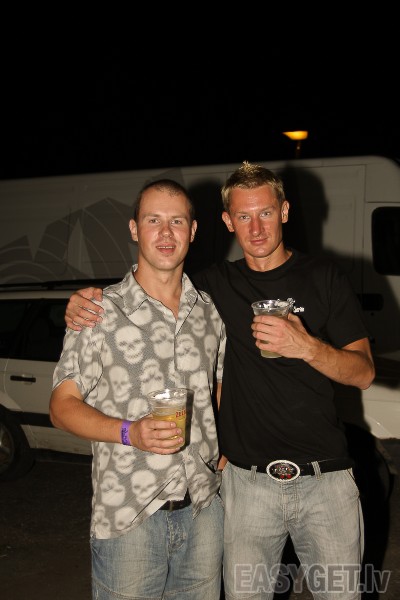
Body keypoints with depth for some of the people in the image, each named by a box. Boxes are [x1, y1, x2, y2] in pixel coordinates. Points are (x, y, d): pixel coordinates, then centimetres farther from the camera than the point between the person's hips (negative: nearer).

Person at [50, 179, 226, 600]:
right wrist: (130, 433, -21)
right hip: (128, 516, -4)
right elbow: (62, 406, -6)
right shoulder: (101, 312, -6)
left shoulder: (209, 311, 7)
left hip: (204, 506, 4)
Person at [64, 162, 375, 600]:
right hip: (247, 479, 1)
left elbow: (364, 373, -1)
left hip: (325, 479, -1)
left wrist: (307, 347, -22)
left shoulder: (323, 277, 1)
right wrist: (84, 304, -6)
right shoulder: (215, 285, 7)